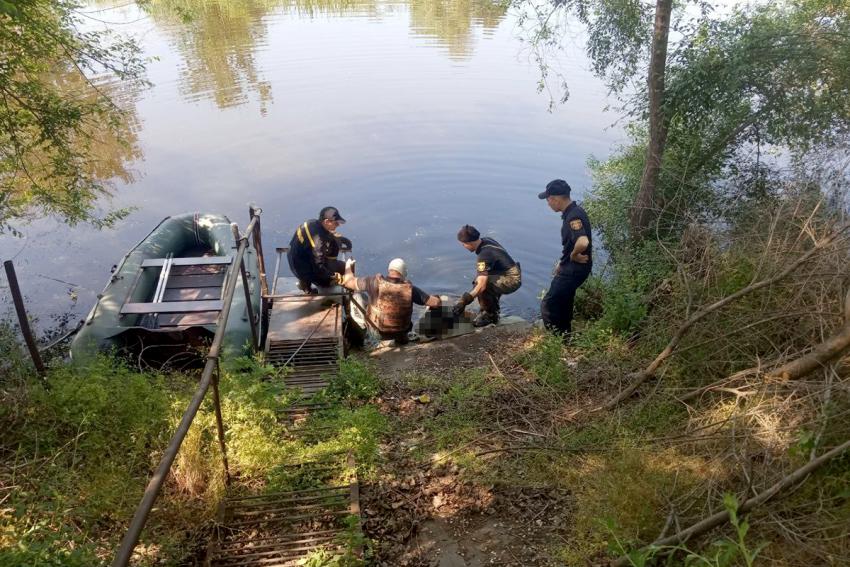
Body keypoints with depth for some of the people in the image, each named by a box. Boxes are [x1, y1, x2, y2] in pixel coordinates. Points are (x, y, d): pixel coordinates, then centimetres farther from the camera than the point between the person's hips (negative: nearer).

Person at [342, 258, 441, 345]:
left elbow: (348, 282, -12)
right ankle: (401, 337, 35)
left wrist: (348, 266, 7)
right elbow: (436, 303, -19)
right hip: (400, 331, 0)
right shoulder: (409, 289, -24)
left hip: (376, 329, 0)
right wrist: (437, 298, 5)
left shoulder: (375, 282, -23)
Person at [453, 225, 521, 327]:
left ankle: (488, 315, -4)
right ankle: (493, 311, 23)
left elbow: (481, 286, -31)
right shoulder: (486, 240, 1)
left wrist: (464, 301, -30)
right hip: (514, 276, 10)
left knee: (481, 284, -24)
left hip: (511, 280, -10)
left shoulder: (484, 256, -25)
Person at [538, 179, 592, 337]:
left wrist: (573, 256, -23)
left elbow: (583, 242, -42)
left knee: (548, 305, -4)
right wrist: (563, 262, 18)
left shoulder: (574, 216, -26)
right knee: (562, 305, 23)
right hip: (570, 267, 10)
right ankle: (565, 338, 36)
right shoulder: (572, 212, 6)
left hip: (574, 269, -10)